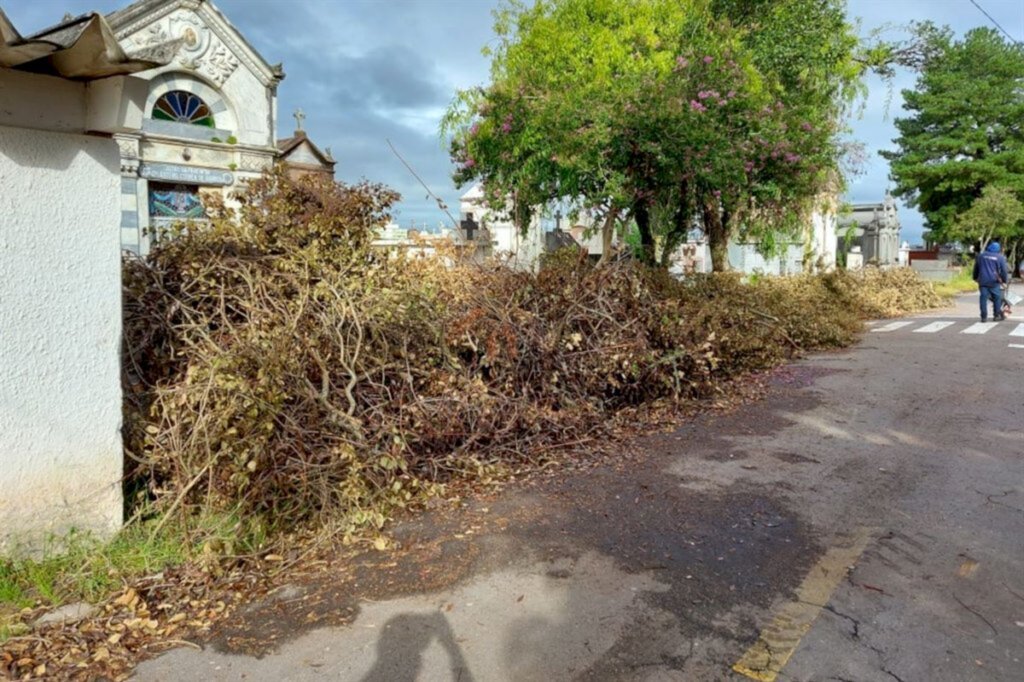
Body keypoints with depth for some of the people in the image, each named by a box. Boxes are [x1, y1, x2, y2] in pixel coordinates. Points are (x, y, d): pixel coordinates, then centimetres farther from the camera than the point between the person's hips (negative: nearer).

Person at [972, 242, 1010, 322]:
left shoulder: (981, 256, 10)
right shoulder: (1000, 257, 3)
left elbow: (976, 268, 18)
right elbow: (1004, 270, 2)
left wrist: (975, 278, 28)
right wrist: (1005, 279, 14)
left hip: (982, 281, 2)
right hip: (994, 281, -2)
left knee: (983, 298, 1)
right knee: (997, 298, 10)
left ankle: (984, 317, -2)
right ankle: (997, 315, 12)